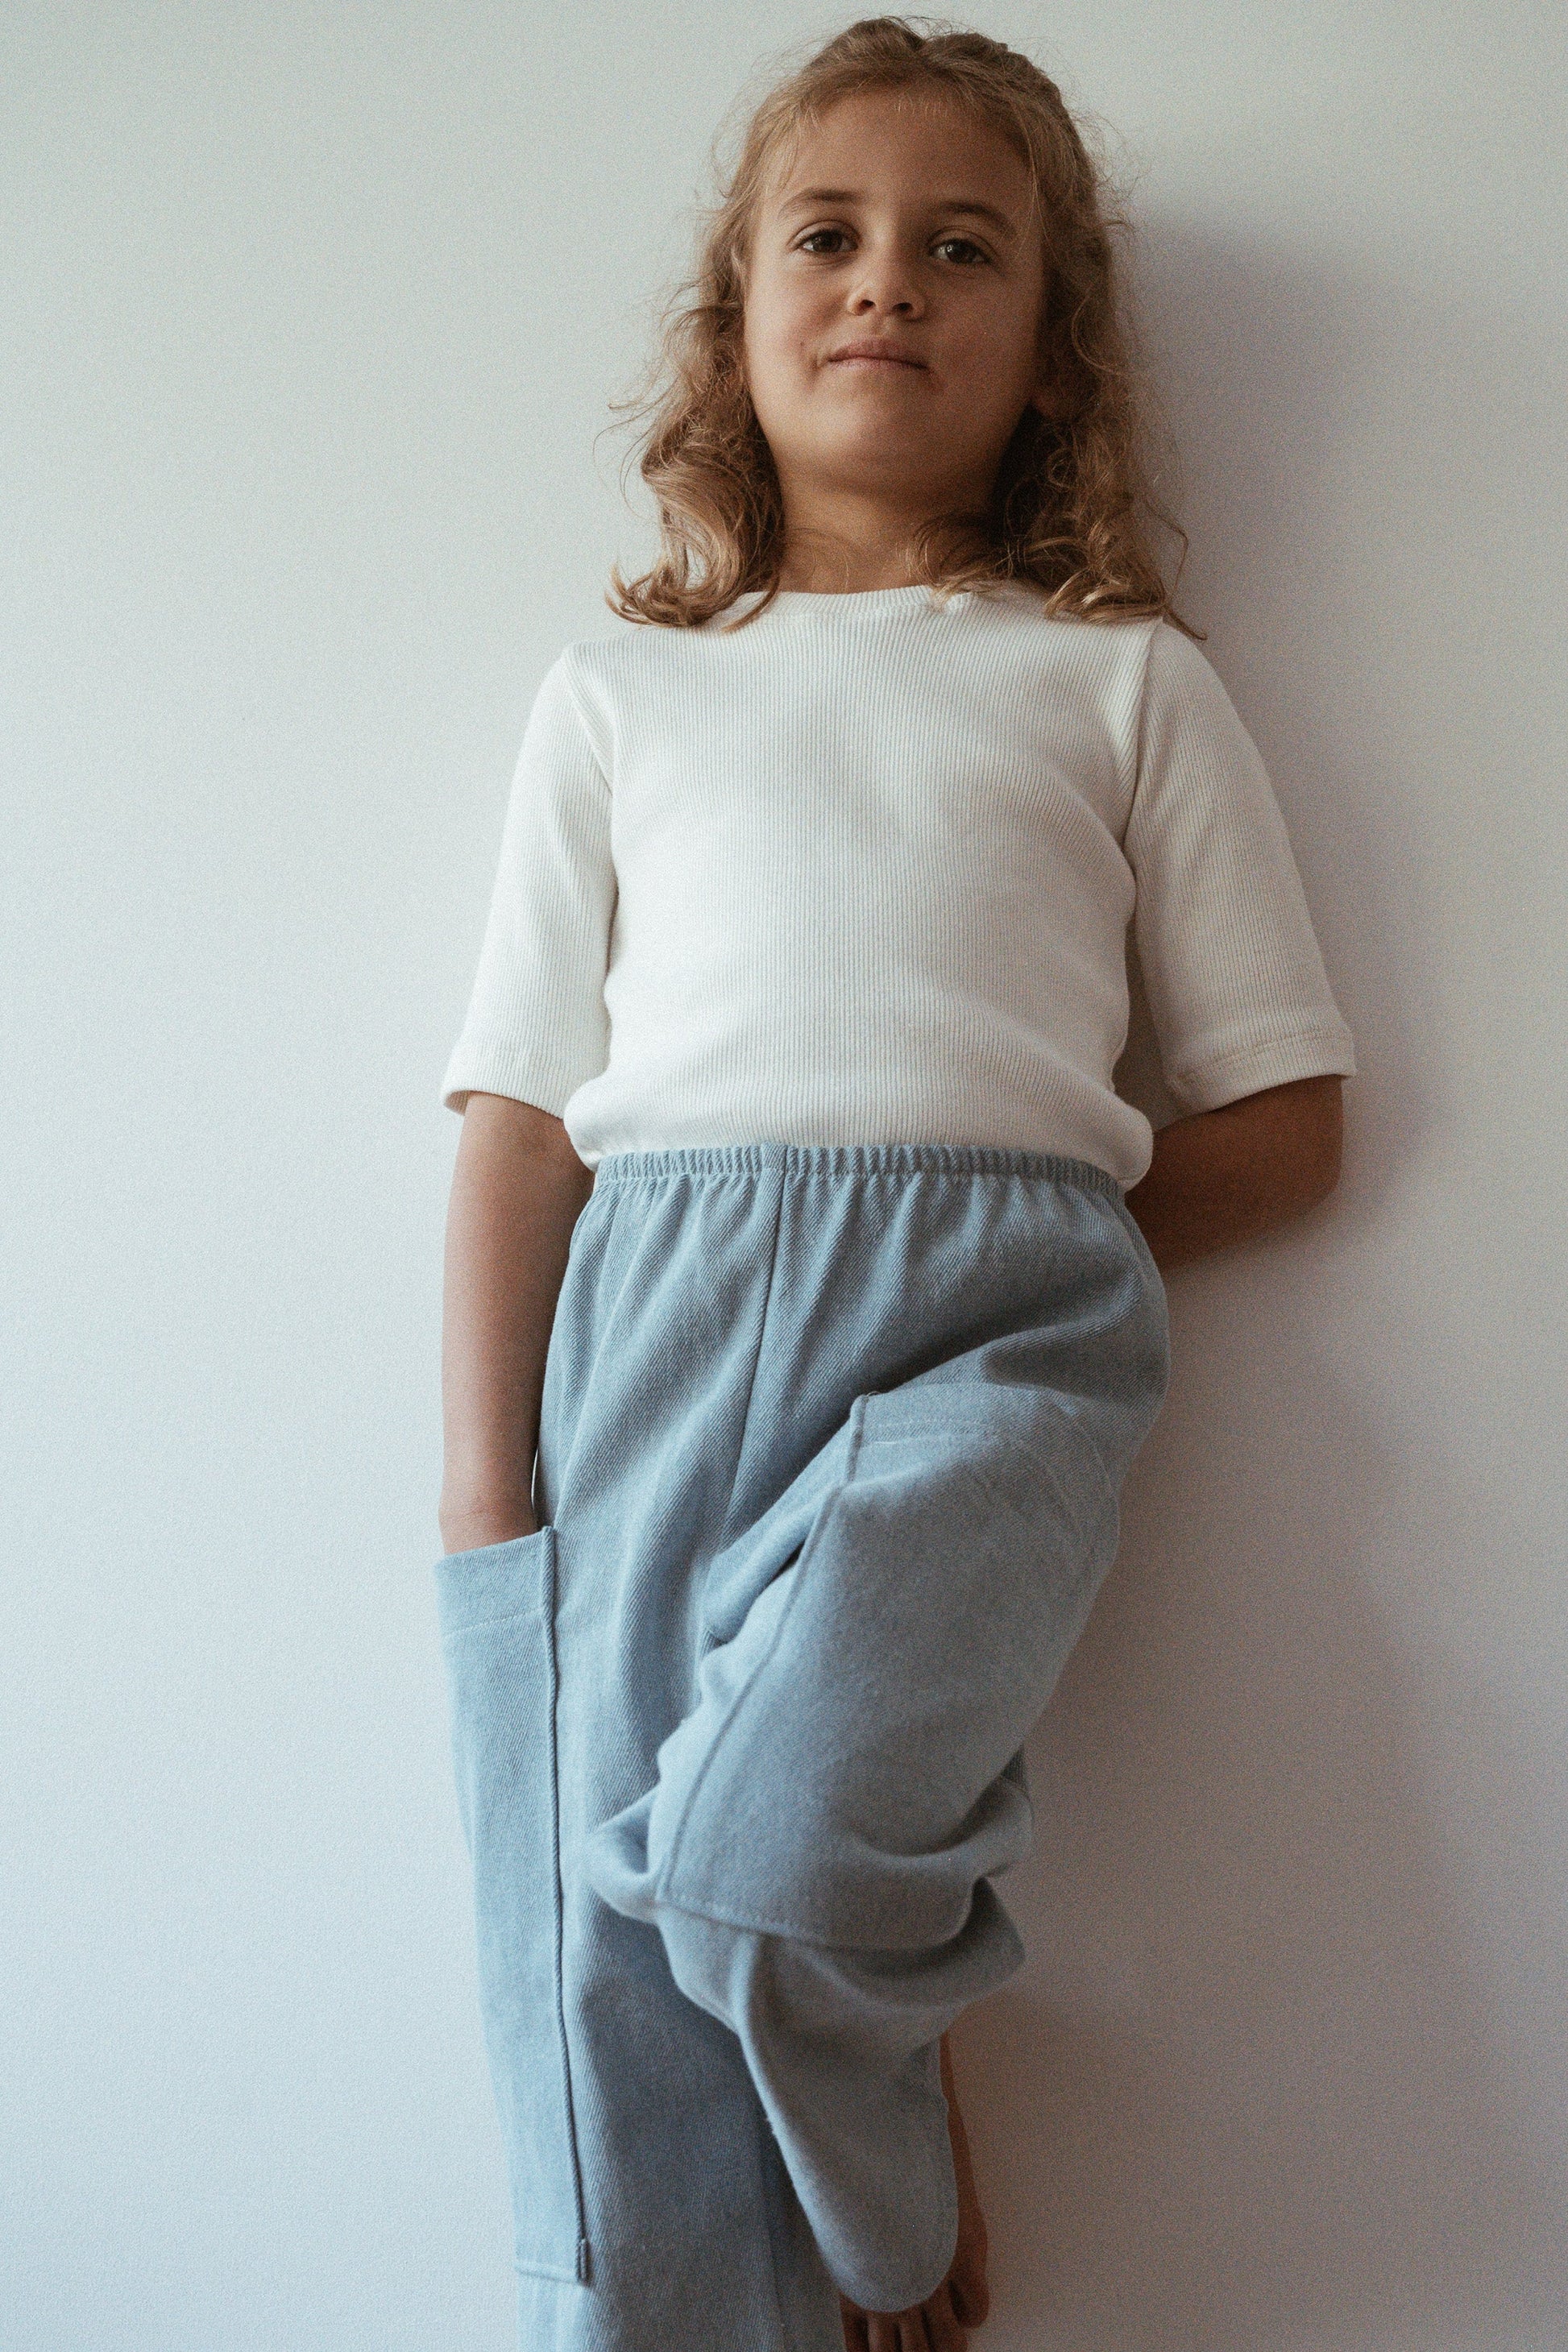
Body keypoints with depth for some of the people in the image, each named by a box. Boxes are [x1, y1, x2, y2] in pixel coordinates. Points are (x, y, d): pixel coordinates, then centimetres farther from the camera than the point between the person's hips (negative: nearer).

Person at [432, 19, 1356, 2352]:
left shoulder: (1125, 680, 18)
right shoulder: (623, 693, 22)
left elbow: (1290, 1116, 14)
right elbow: (523, 1111, 12)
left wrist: (983, 1234, 2)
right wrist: (483, 1485, 0)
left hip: (1001, 1317, -1)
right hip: (652, 1312, 2)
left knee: (769, 1844, -25)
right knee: (609, 2021, -7)